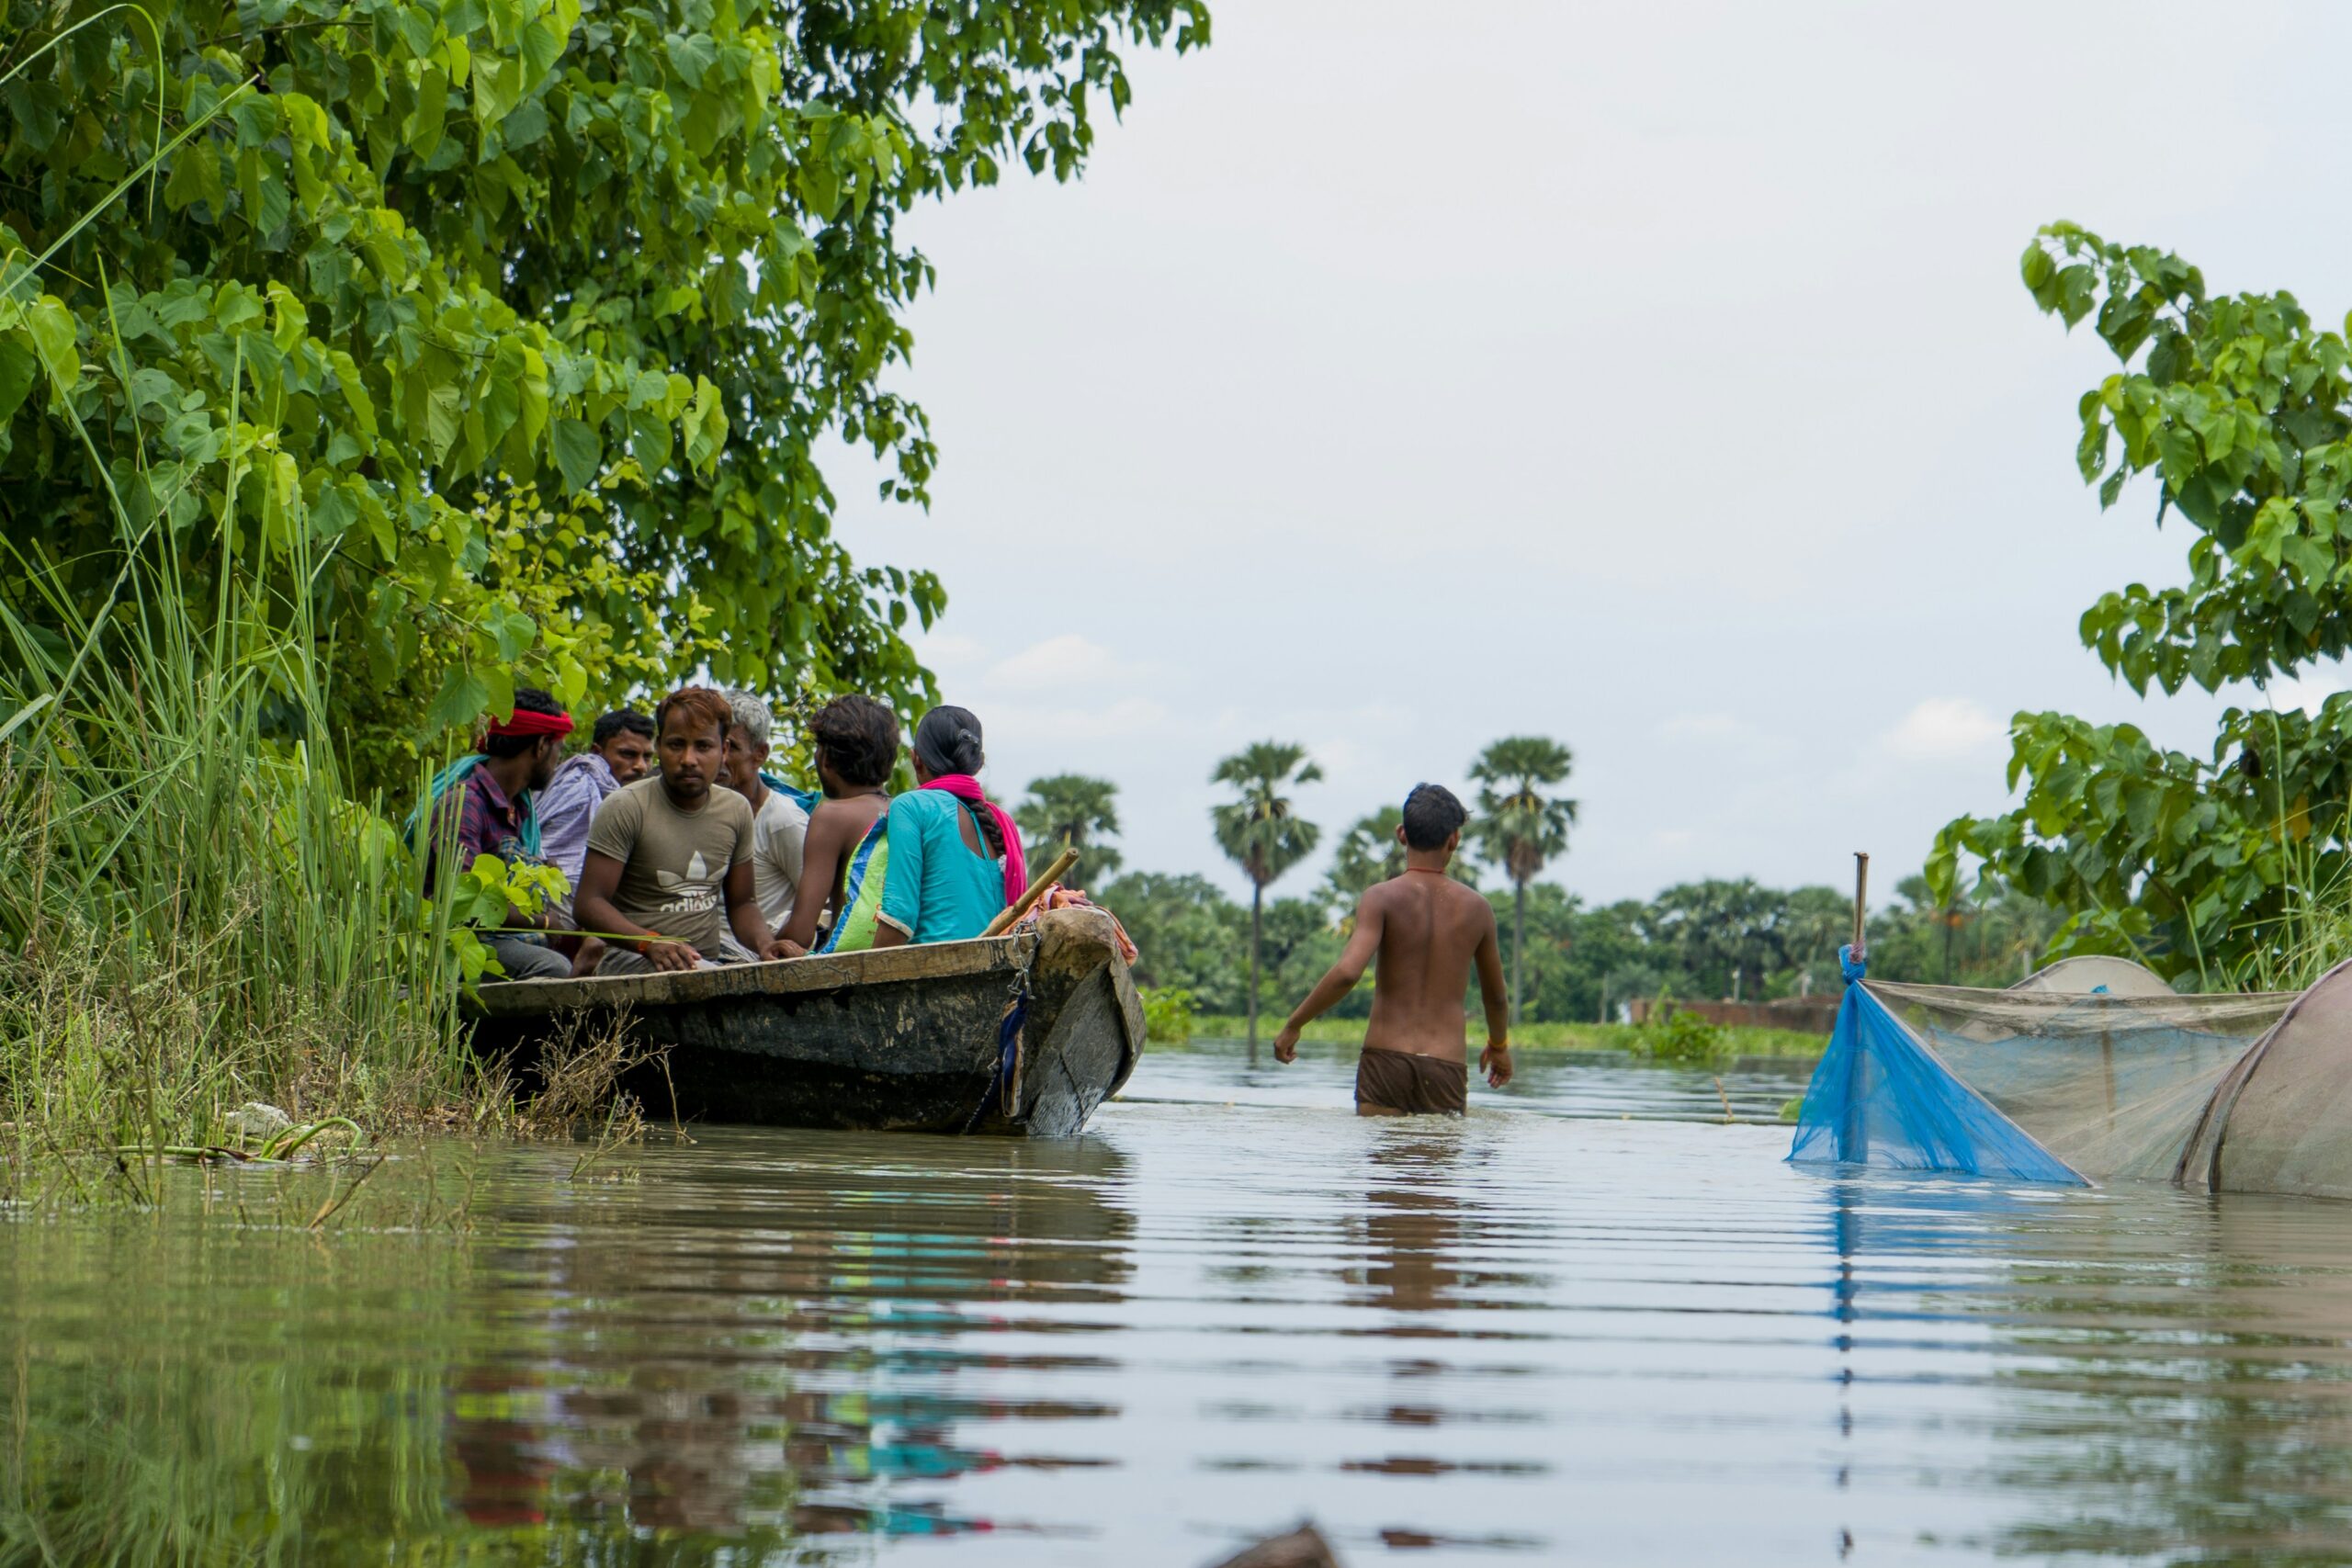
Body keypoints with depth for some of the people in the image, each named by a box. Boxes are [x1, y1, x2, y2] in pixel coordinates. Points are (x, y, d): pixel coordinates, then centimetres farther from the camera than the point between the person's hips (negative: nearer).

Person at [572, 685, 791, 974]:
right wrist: (650, 943, -28)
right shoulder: (625, 808, -6)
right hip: (632, 959, -6)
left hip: (711, 958, 7)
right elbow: (588, 902, -11)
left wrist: (764, 944, -3)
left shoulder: (737, 810, 12)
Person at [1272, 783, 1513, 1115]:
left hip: (1386, 1062, -2)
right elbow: (1496, 996, 20)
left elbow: (1347, 972, -18)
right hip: (1447, 1070, 2)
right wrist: (1499, 1044, 40)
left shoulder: (1382, 898, -4)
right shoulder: (1476, 908, 7)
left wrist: (1293, 1025, -6)